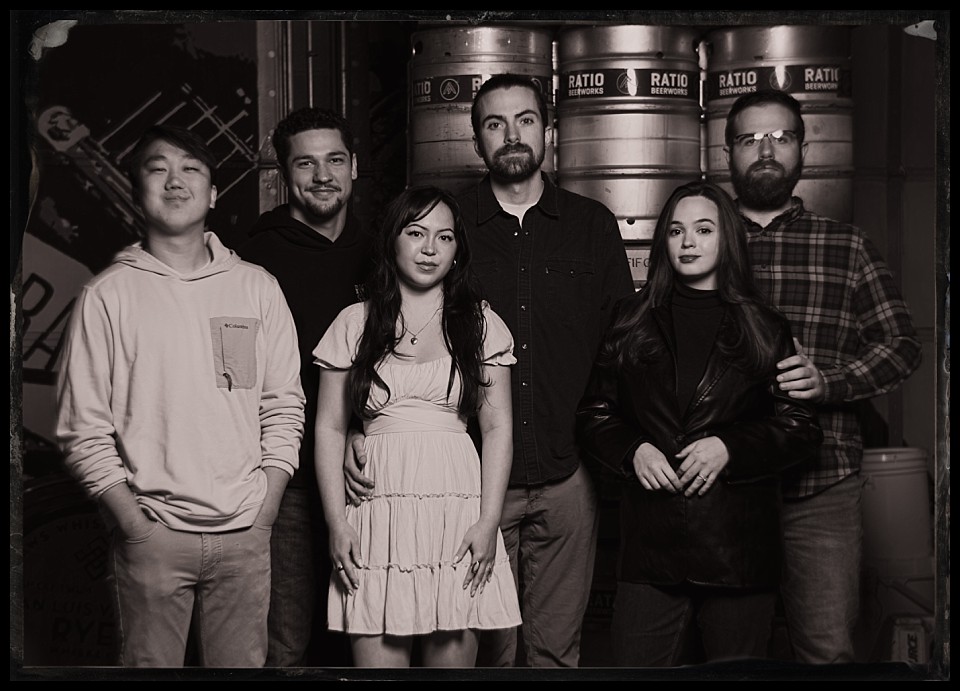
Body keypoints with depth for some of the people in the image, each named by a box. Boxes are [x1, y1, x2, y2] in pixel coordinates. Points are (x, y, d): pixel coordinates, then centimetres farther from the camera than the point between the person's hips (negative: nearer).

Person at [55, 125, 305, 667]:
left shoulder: (257, 286, 7)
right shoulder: (107, 295, -1)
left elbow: (284, 407, 8)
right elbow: (83, 430, -2)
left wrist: (264, 514, 0)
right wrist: (134, 524, -8)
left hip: (245, 533, 2)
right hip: (151, 536, -2)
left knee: (245, 664, 7)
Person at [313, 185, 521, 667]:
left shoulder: (481, 324, 9)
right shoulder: (354, 324, 9)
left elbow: (498, 429, 6)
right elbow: (329, 428, 7)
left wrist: (489, 521, -5)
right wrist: (337, 524, -2)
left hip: (458, 510, 0)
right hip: (377, 513, 0)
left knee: (453, 653, 0)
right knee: (376, 657, -2)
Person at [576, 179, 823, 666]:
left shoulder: (762, 329, 7)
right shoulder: (632, 323, 11)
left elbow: (802, 428, 3)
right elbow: (593, 415, 11)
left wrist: (730, 448, -11)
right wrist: (633, 451, -7)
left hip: (739, 541, 0)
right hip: (649, 542, 1)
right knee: (637, 664, -3)